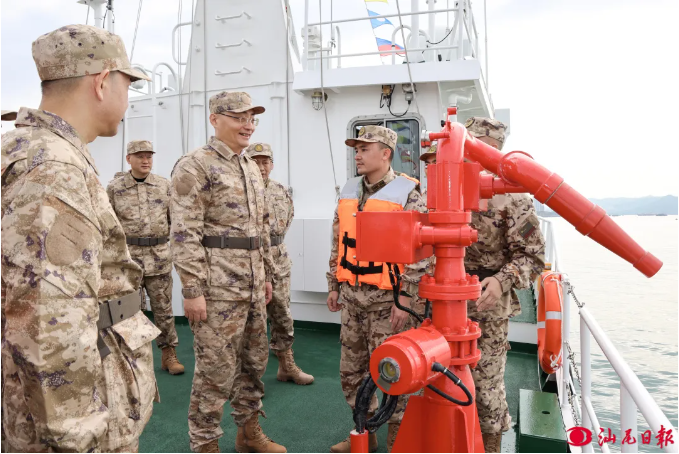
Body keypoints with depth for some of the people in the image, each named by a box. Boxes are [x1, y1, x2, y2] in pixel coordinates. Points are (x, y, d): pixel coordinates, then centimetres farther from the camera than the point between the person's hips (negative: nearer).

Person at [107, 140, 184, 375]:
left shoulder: (164, 185, 4)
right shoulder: (114, 188, 0)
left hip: (160, 256, 1)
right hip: (127, 256, -1)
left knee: (163, 308, 7)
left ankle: (169, 354, 18)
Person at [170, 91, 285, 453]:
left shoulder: (251, 168, 15)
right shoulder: (195, 166, -10)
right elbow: (185, 234, -16)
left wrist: (266, 275, 18)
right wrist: (192, 290, -19)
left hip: (252, 285, 8)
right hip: (217, 286, -8)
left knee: (254, 361, 17)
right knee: (216, 369, 2)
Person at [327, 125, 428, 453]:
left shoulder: (407, 195, -10)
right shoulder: (348, 192, 10)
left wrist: (405, 298, -17)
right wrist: (334, 286, 12)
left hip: (386, 298, -6)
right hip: (352, 295, 7)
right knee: (351, 370, 14)